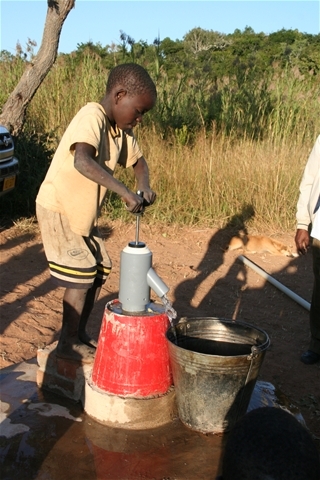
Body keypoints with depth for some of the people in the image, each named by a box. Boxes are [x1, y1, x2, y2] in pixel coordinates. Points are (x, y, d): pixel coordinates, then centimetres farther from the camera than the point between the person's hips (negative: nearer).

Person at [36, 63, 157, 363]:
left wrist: (143, 186, -5)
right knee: (81, 275, -7)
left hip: (83, 212, 9)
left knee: (99, 271, 10)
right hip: (58, 209, -9)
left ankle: (80, 335, 24)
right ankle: (67, 344, 8)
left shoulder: (120, 130, 2)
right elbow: (81, 161, -42)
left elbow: (138, 161, 17)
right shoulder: (92, 117, -24)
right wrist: (124, 192, -43)